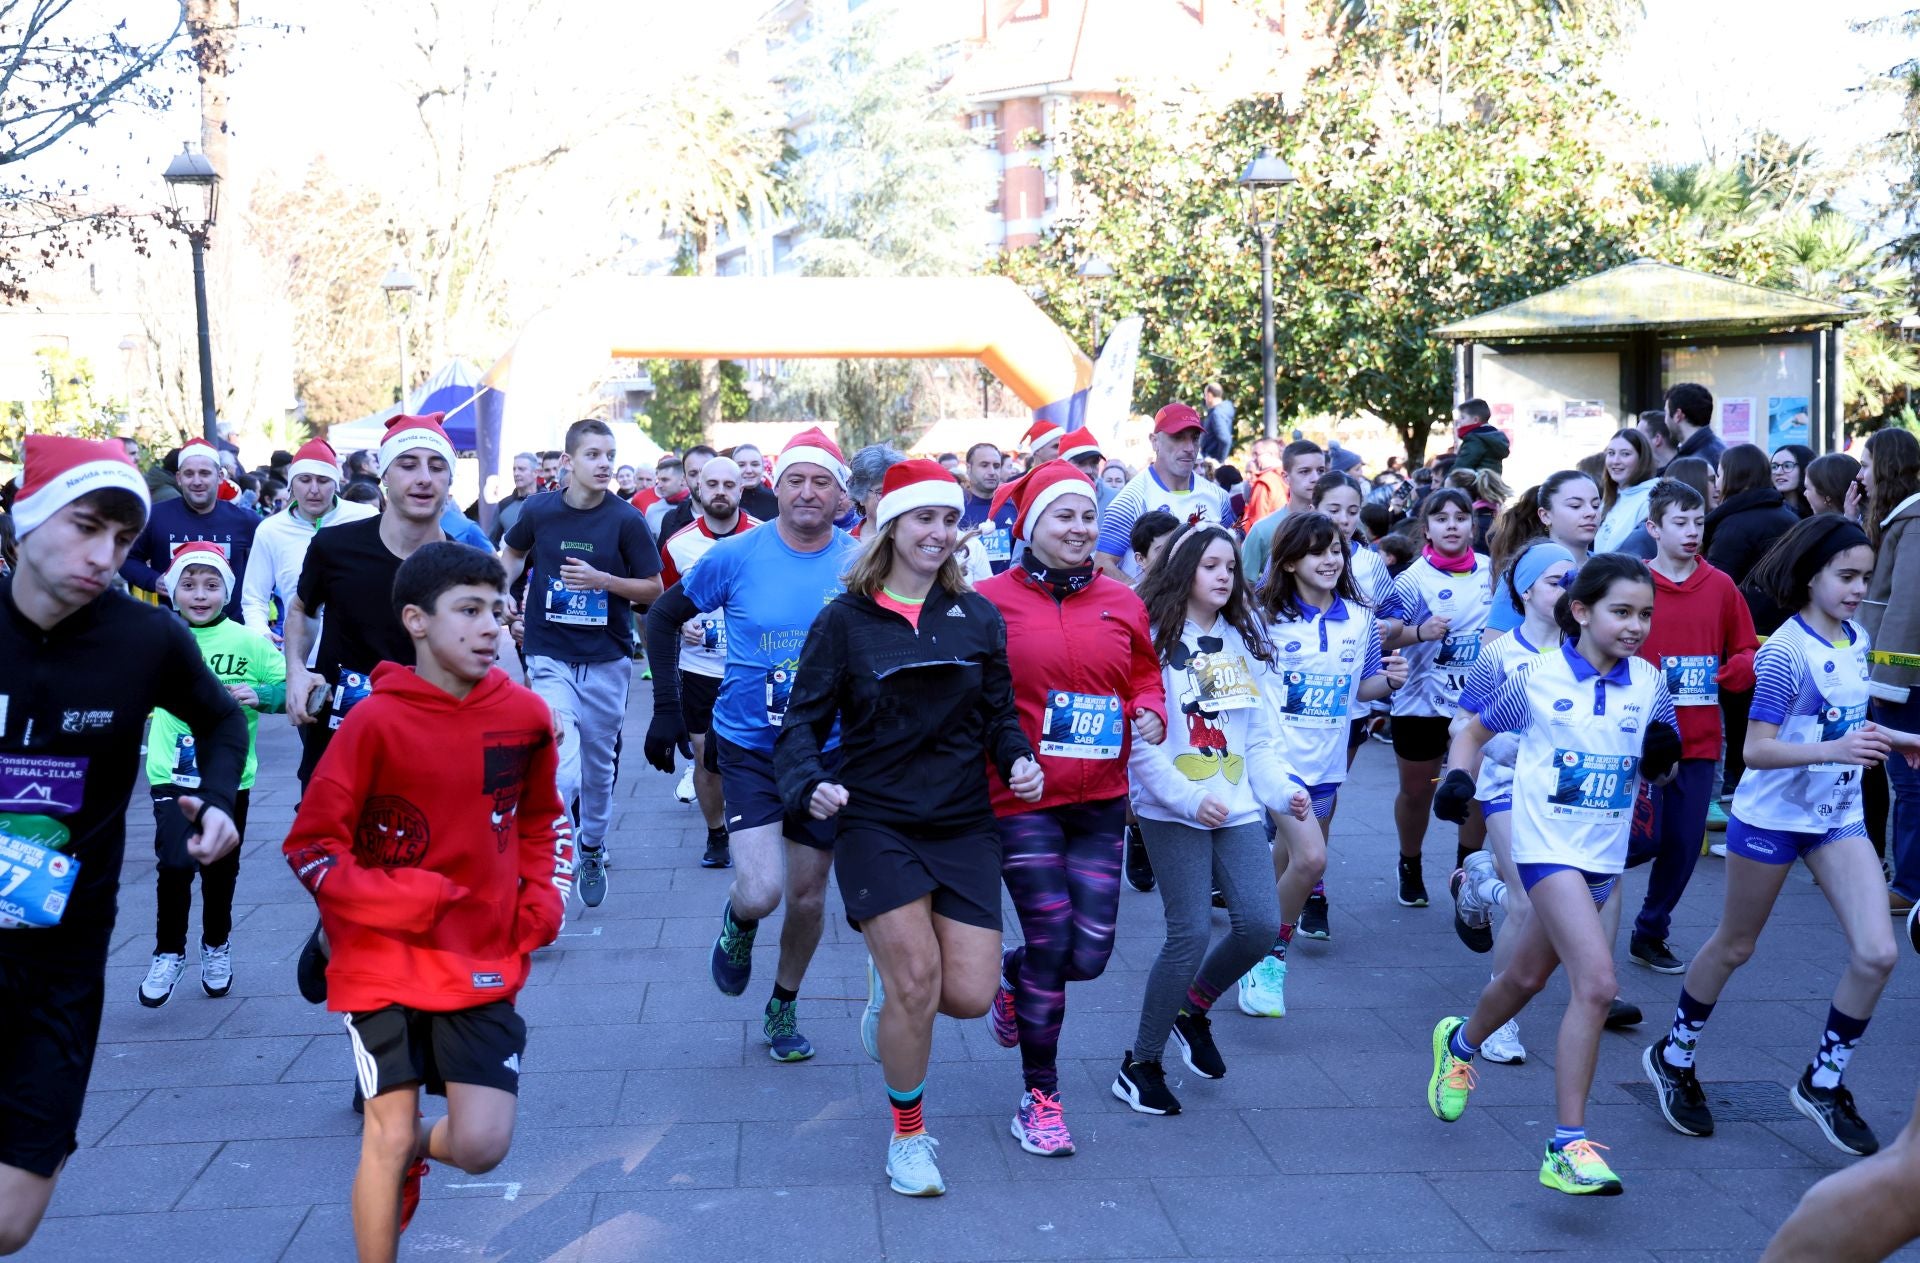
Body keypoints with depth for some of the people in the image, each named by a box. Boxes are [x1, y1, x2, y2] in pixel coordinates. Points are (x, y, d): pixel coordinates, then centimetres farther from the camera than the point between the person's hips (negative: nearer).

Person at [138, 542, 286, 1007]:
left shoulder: (249, 642, -6)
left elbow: (290, 687, -5)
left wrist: (260, 696, -23)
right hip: (172, 774, -1)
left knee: (220, 870, 13)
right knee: (174, 861, -15)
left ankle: (217, 946, 38)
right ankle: (168, 952, 6)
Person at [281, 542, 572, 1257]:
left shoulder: (523, 715, -2)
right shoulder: (376, 721, -13)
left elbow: (542, 819, 16)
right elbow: (309, 845, -9)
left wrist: (544, 901, 2)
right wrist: (400, 901, -19)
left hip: (484, 965, 3)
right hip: (386, 962, -2)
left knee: (481, 1146, -2)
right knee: (386, 1136, 3)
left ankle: (419, 1147, 33)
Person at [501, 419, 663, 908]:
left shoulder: (626, 519, -7)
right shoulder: (539, 511, -3)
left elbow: (654, 589, -4)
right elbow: (512, 553, 18)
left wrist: (600, 579, -18)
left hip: (607, 661, 1)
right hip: (551, 660, -1)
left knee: (598, 765, 15)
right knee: (561, 770, -17)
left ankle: (593, 851, 36)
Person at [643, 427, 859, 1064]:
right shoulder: (736, 556, -9)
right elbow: (663, 617, 4)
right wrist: (666, 706, -1)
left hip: (828, 752, 2)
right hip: (749, 747, -2)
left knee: (807, 895, 12)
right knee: (760, 892, -17)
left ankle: (784, 1005, 37)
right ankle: (737, 923, 21)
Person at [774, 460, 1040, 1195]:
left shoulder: (978, 617, 5)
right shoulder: (845, 620, -2)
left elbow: (999, 713, 10)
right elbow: (805, 720, -1)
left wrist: (1019, 760, -10)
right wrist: (811, 783, -20)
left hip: (963, 824, 3)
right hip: (875, 822, -3)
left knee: (970, 995, -3)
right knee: (916, 979, -12)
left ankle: (888, 975, 34)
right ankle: (908, 1134, 13)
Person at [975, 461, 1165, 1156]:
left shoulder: (1121, 602, 7)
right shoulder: (991, 600, -4)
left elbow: (1145, 678, 18)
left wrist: (1150, 713, -3)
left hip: (1100, 798, 4)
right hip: (1021, 796, -4)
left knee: (1090, 954, 1)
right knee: (1052, 947, -3)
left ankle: (1011, 973, 38)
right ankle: (1039, 1098, 16)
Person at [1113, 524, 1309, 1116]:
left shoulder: (1240, 641, 13)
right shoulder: (1154, 640, -7)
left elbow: (1259, 735, 13)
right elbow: (1140, 740, -13)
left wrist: (1281, 788, -2)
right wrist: (1188, 798, -20)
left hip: (1237, 807, 6)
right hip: (1172, 812, -6)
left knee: (1261, 923, -4)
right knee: (1190, 933, -7)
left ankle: (1194, 1007, 25)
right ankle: (1141, 1063, 10)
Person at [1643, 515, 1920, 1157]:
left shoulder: (1856, 640, 3)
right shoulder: (1785, 651, -18)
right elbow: (1757, 749, -23)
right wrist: (1834, 750, -36)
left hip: (1839, 816, 6)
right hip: (1773, 815, -6)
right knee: (1733, 947, 9)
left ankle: (1824, 1083, 13)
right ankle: (1673, 1057, 31)